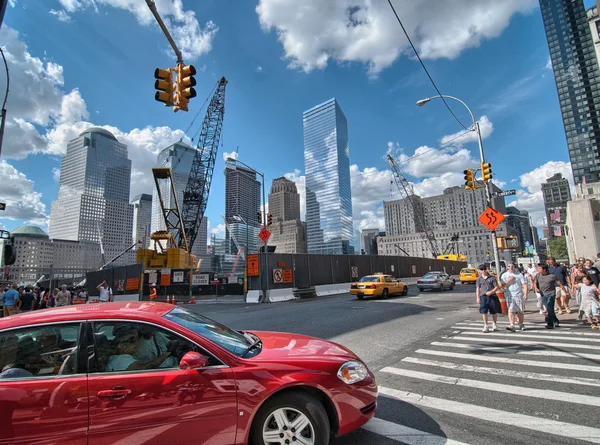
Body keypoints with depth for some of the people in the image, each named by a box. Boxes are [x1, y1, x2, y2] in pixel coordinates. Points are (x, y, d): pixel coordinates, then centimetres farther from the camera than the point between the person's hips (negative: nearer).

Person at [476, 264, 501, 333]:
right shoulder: (479, 279, 7)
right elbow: (478, 289, 7)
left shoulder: (492, 278, 2)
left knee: (494, 312, 10)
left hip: (492, 296, -1)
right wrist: (478, 297, 0)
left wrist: (491, 292, -18)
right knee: (484, 312, -6)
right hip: (483, 297, 1)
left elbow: (496, 287, -1)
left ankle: (495, 324, 32)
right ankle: (486, 326, 1)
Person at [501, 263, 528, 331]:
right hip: (510, 296, 0)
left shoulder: (519, 274, 4)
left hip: (519, 295, 0)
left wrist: (525, 294, -10)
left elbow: (524, 284, -1)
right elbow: (503, 285, 1)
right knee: (511, 311, -8)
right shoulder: (504, 275, 6)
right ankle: (512, 325, -13)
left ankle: (521, 325, 22)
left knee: (520, 311, 8)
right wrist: (509, 280, -12)